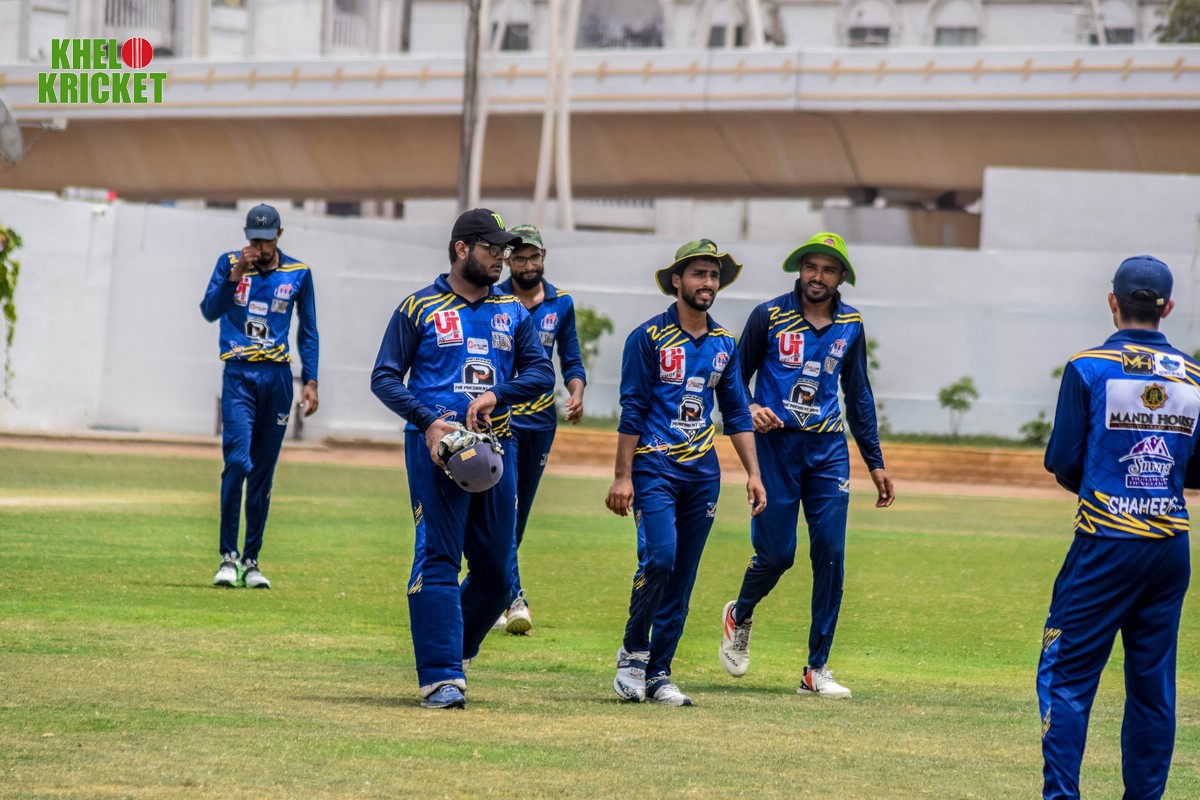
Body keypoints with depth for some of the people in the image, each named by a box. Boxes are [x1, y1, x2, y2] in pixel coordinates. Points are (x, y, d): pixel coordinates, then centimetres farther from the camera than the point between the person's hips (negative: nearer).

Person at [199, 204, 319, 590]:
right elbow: (209, 311, -9)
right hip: (239, 376, -2)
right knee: (238, 462, -16)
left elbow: (308, 331, 11)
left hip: (277, 377, 2)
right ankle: (228, 556, -8)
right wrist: (235, 276, -22)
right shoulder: (230, 263, 2)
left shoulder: (298, 274, 6)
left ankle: (251, 559, 12)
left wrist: (311, 381, 5)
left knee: (263, 472, 5)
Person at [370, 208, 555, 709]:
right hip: (436, 445, -5)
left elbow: (542, 374, 8)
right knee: (437, 560, -11)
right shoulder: (419, 309, 4)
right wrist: (428, 422, -15)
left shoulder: (512, 312, 16)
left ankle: (454, 648, 28)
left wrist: (496, 394, -12)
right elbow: (385, 377, 0)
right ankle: (441, 677, -13)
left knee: (497, 570, 6)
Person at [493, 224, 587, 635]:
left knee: (519, 513, 10)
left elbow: (571, 360, 10)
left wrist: (576, 393, -9)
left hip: (541, 421, 4)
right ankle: (514, 599, -22)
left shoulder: (561, 304, 6)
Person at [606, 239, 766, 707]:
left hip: (703, 474, 5)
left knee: (683, 577, 3)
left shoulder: (724, 345, 12)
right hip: (654, 469, -5)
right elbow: (632, 410, -6)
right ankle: (633, 652, 1)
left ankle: (658, 673, 9)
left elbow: (736, 413, 16)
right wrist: (622, 476, -11)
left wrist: (753, 473, 8)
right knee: (659, 559, -19)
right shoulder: (649, 338, -4)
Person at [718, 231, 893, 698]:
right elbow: (736, 379, 2)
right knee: (776, 551, -6)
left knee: (830, 555, -5)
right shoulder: (769, 317, -3)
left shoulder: (850, 325, 8)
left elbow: (859, 396, 16)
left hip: (828, 449, 3)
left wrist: (875, 463, 14)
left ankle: (817, 669, 1)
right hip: (776, 444, -3)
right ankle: (739, 617, 28)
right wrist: (750, 410, -20)